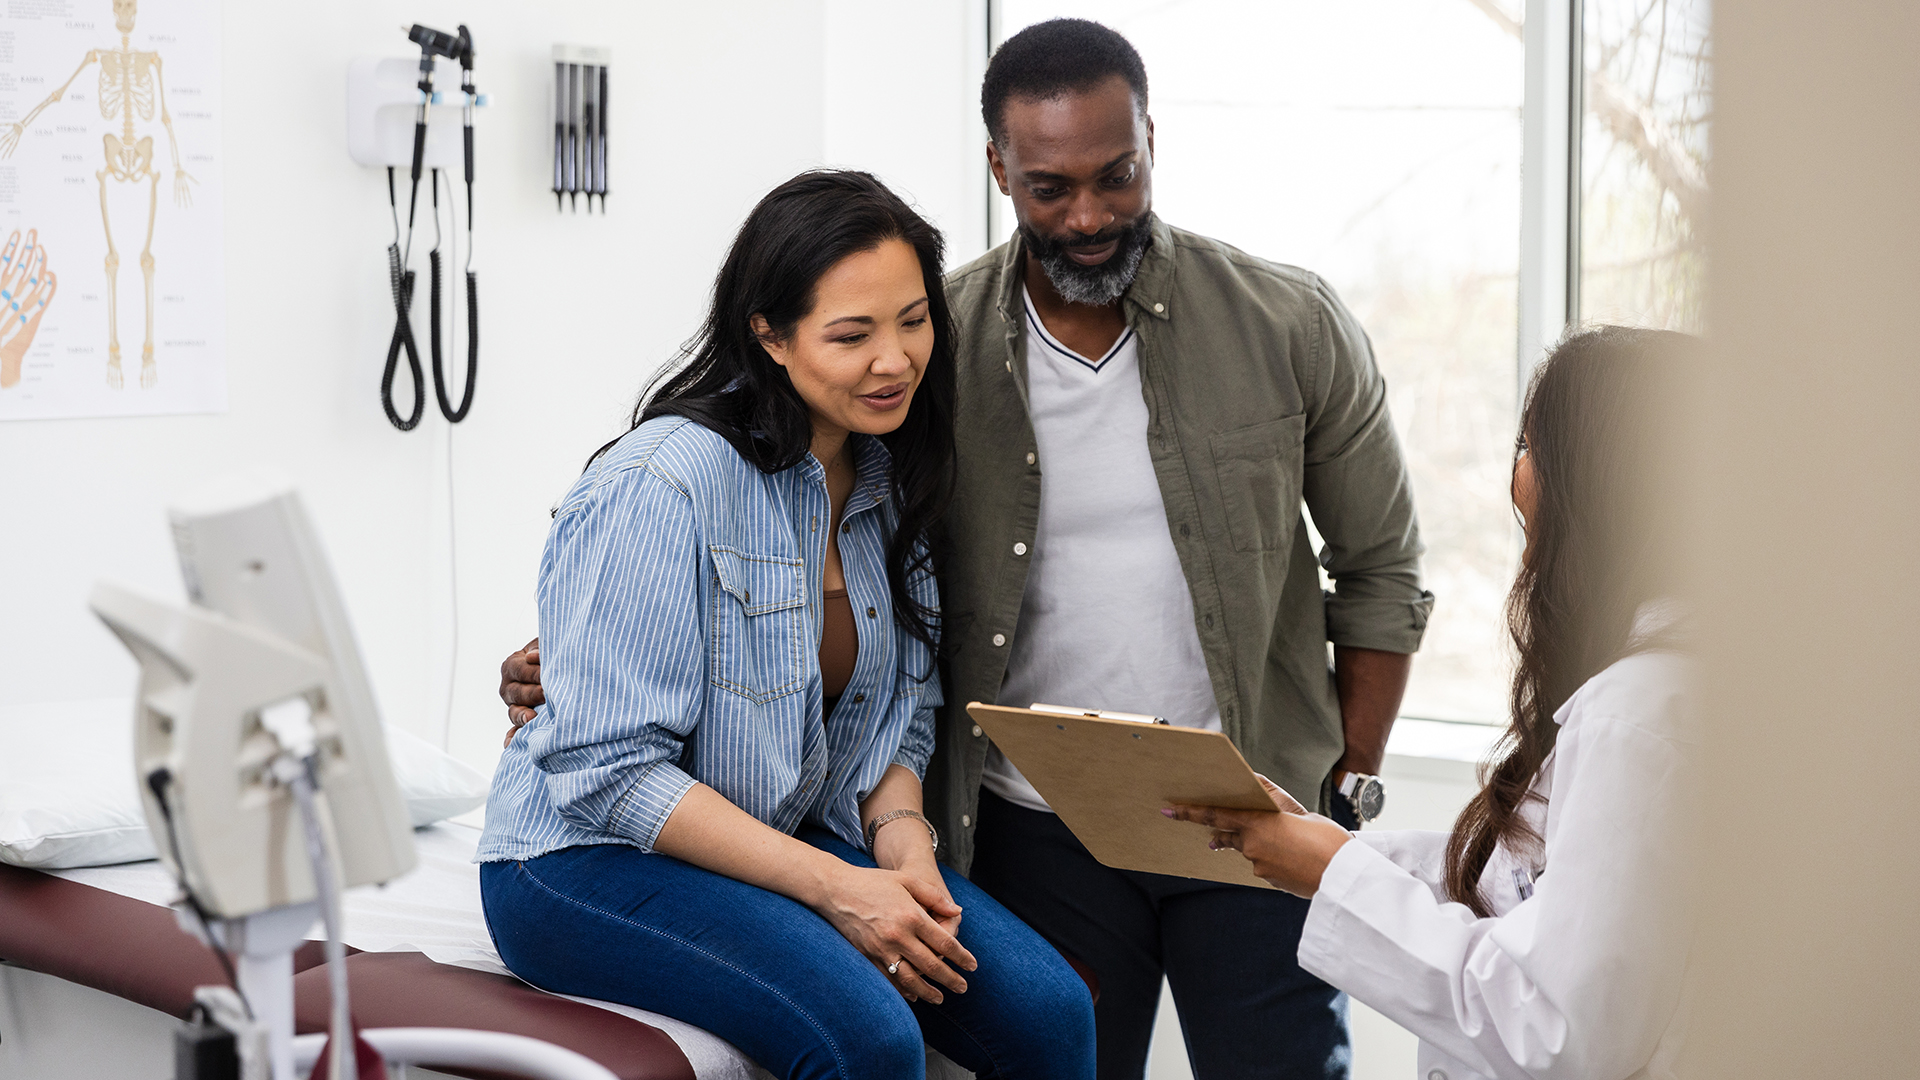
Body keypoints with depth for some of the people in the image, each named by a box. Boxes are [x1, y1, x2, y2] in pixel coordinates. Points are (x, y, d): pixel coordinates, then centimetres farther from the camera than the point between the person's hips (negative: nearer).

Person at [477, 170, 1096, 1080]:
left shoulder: (885, 478, 6)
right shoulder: (660, 486, -19)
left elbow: (902, 711, 16)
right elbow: (609, 773, -21)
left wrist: (899, 830, -7)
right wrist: (833, 886, -24)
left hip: (795, 837, 7)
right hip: (591, 861, -7)